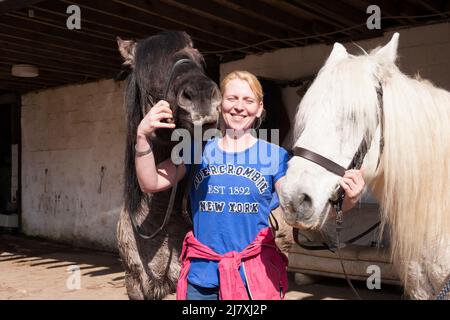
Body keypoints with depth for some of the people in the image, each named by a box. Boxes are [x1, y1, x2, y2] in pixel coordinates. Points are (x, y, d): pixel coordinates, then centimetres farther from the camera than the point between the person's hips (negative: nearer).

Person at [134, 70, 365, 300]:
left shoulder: (275, 156, -1)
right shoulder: (199, 150, 2)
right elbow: (150, 184, -5)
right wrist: (143, 138, -20)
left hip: (255, 278, -1)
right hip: (200, 277, 1)